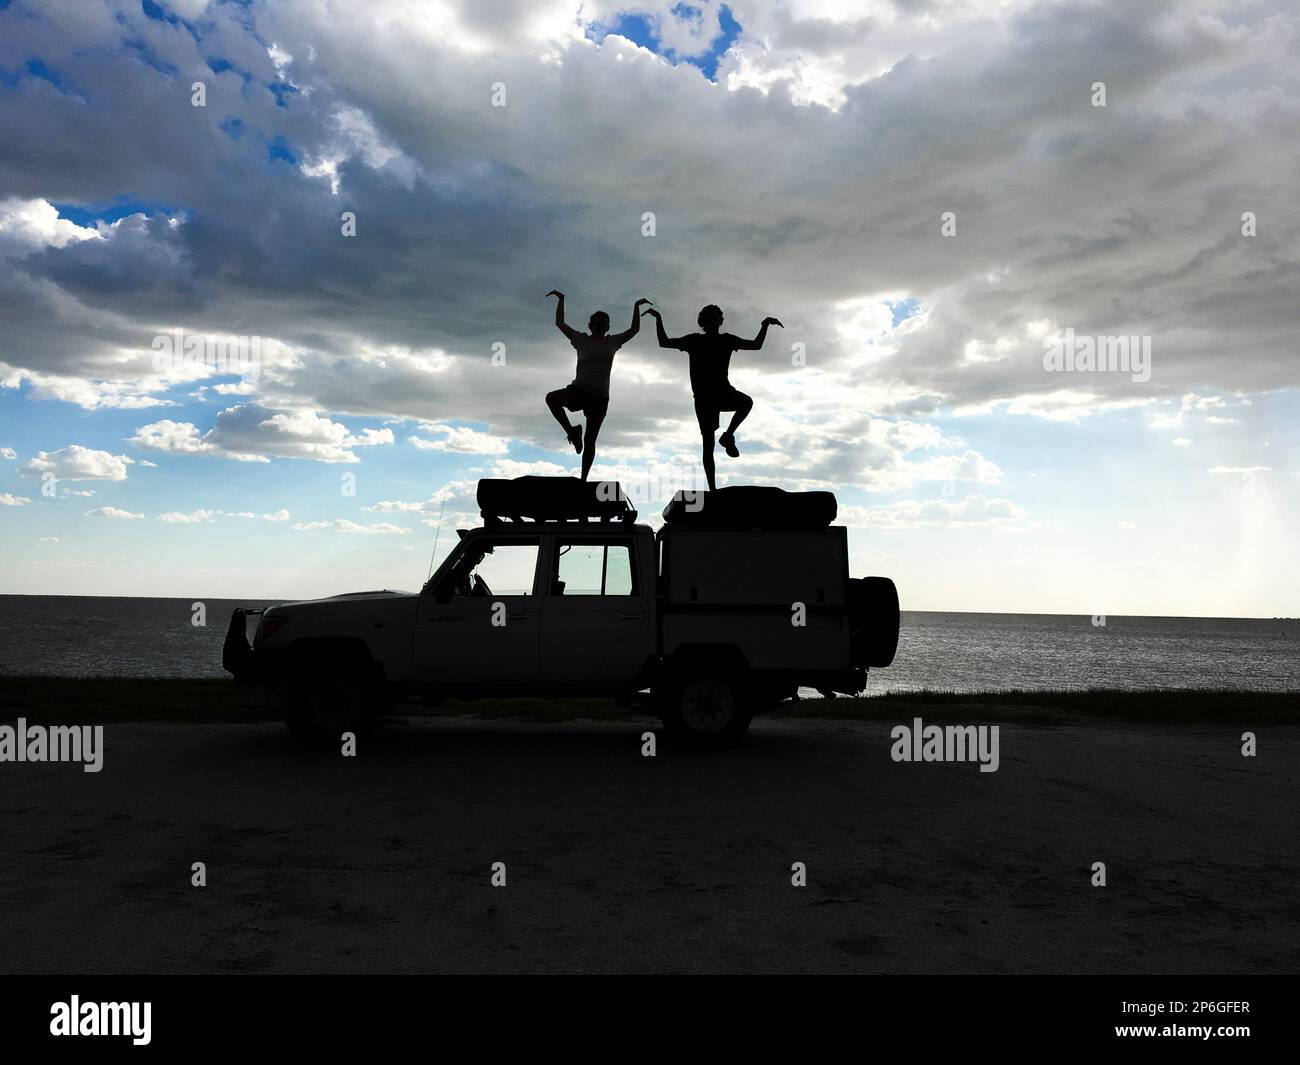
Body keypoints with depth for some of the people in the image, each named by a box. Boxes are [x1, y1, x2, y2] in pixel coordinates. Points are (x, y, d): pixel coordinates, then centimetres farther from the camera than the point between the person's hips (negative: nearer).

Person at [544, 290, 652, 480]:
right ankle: (572, 432, -18)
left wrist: (636, 306, 12)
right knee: (551, 398, -32)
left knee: (589, 441, -1)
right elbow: (560, 323, 8)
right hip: (578, 391, -1)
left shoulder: (612, 342, 10)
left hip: (599, 397, 1)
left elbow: (635, 329, 15)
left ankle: (584, 479, 4)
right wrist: (561, 299, 6)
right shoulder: (581, 340, 6)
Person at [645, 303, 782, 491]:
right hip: (703, 396, -2)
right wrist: (658, 319, 0)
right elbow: (664, 342, 6)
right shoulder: (695, 340, 6)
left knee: (747, 402, -32)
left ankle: (728, 436, -10)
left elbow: (756, 345, 15)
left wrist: (765, 325, 5)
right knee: (708, 442, -4)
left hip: (723, 391, 2)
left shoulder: (726, 340, 11)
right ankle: (712, 488, -1)